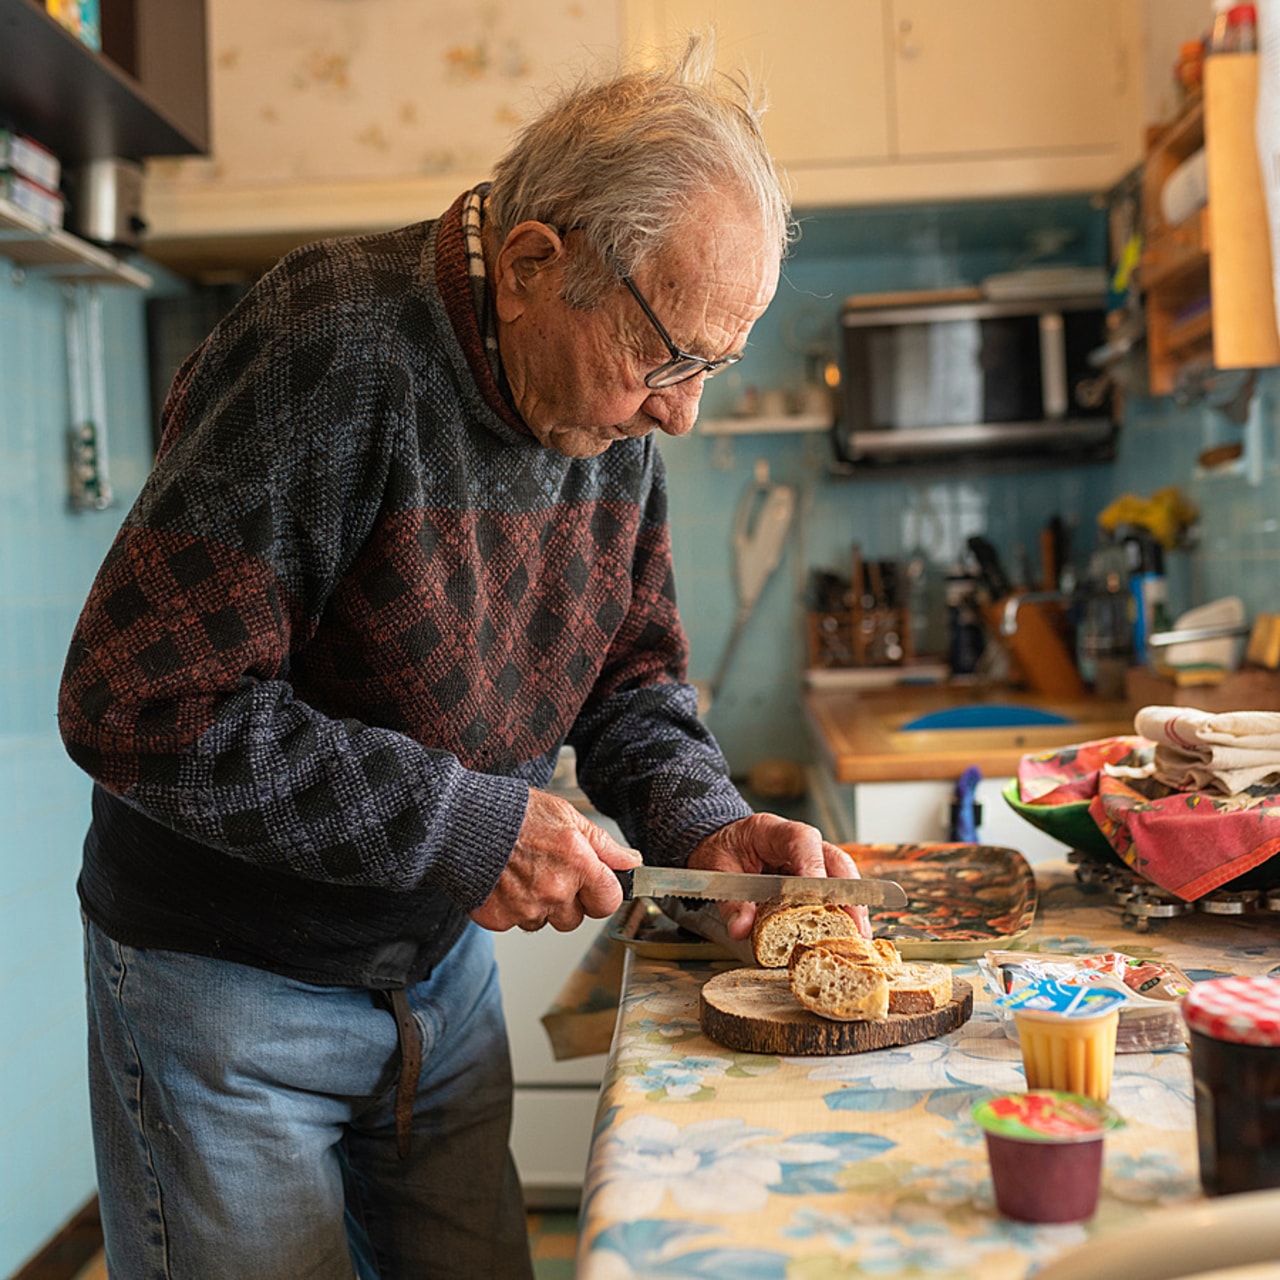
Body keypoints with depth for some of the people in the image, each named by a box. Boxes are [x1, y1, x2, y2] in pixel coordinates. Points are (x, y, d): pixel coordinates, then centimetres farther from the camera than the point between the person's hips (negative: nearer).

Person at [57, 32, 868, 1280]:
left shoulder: (615, 404, -3)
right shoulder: (332, 353, -27)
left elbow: (626, 672, 7)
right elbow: (133, 702, -29)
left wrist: (701, 823, -12)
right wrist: (468, 826, -27)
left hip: (441, 965, 7)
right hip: (224, 983, -6)